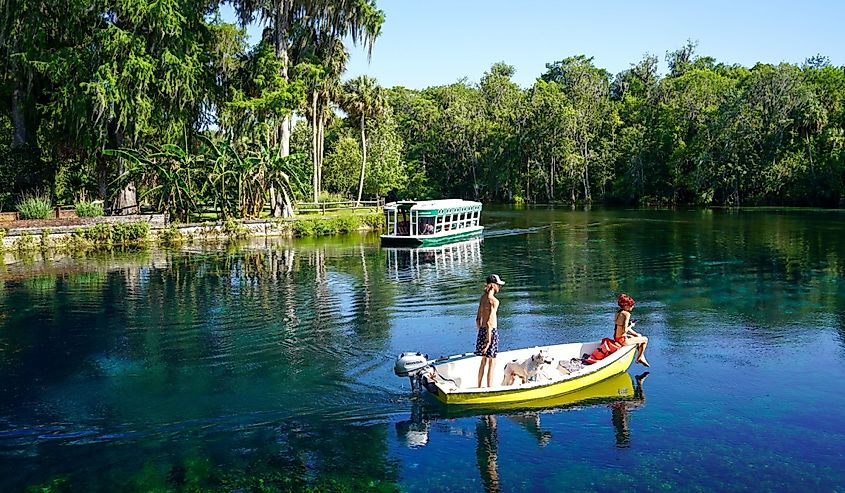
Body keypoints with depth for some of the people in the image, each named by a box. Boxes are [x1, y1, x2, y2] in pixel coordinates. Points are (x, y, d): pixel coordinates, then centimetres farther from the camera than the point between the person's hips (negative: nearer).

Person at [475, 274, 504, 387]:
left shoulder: (482, 298, 8)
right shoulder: (494, 300, -16)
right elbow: (489, 322, -21)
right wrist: (488, 340, -20)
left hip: (482, 330, 8)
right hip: (491, 331, -8)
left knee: (483, 361, 18)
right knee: (492, 363, 2)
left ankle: (479, 387, 26)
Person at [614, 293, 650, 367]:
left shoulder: (619, 312, 8)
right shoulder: (626, 314, -21)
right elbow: (625, 330, -25)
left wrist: (636, 334, 13)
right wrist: (631, 325, -6)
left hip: (616, 337, 9)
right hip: (622, 339, -9)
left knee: (639, 336, 29)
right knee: (645, 339, 8)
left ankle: (641, 357, 33)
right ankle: (639, 358, 25)